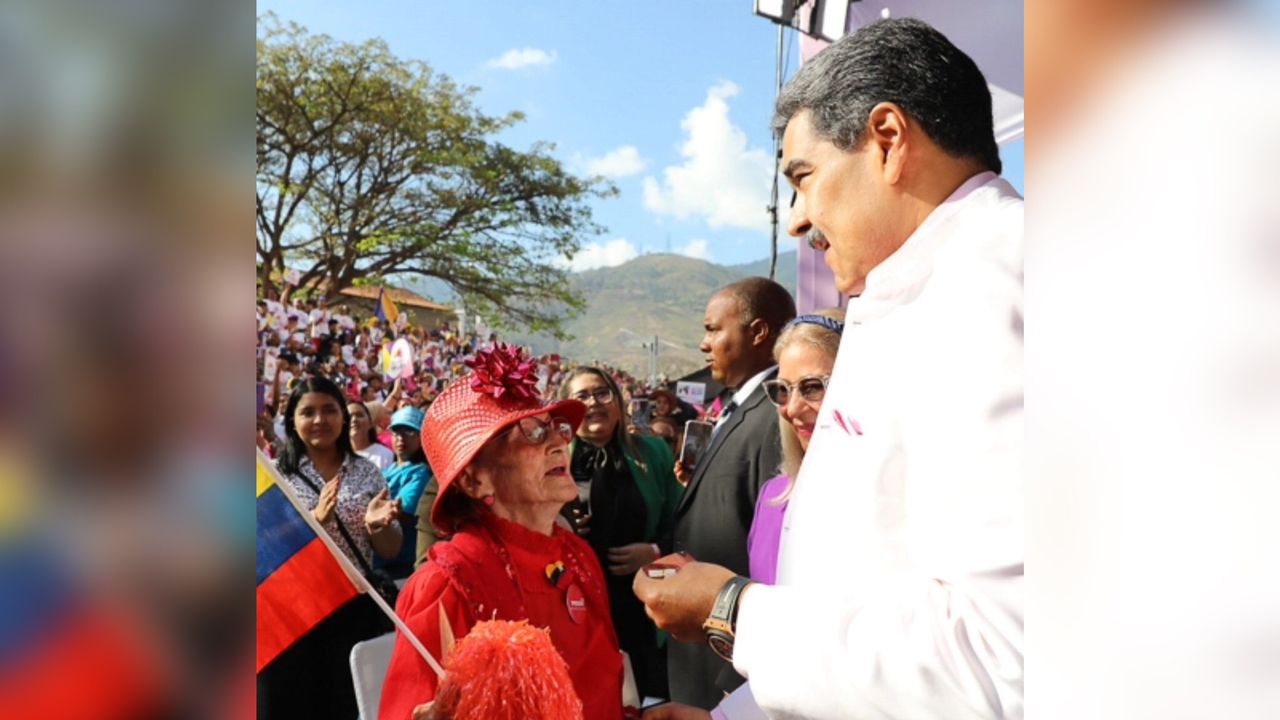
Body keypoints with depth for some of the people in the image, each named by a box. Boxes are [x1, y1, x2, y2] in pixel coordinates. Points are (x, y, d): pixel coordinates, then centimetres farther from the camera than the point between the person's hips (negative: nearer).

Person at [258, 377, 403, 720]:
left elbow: (391, 551, 7)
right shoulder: (277, 474, 0)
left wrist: (377, 524, -14)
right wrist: (316, 518, -23)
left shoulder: (367, 472, 4)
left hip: (355, 610, 1)